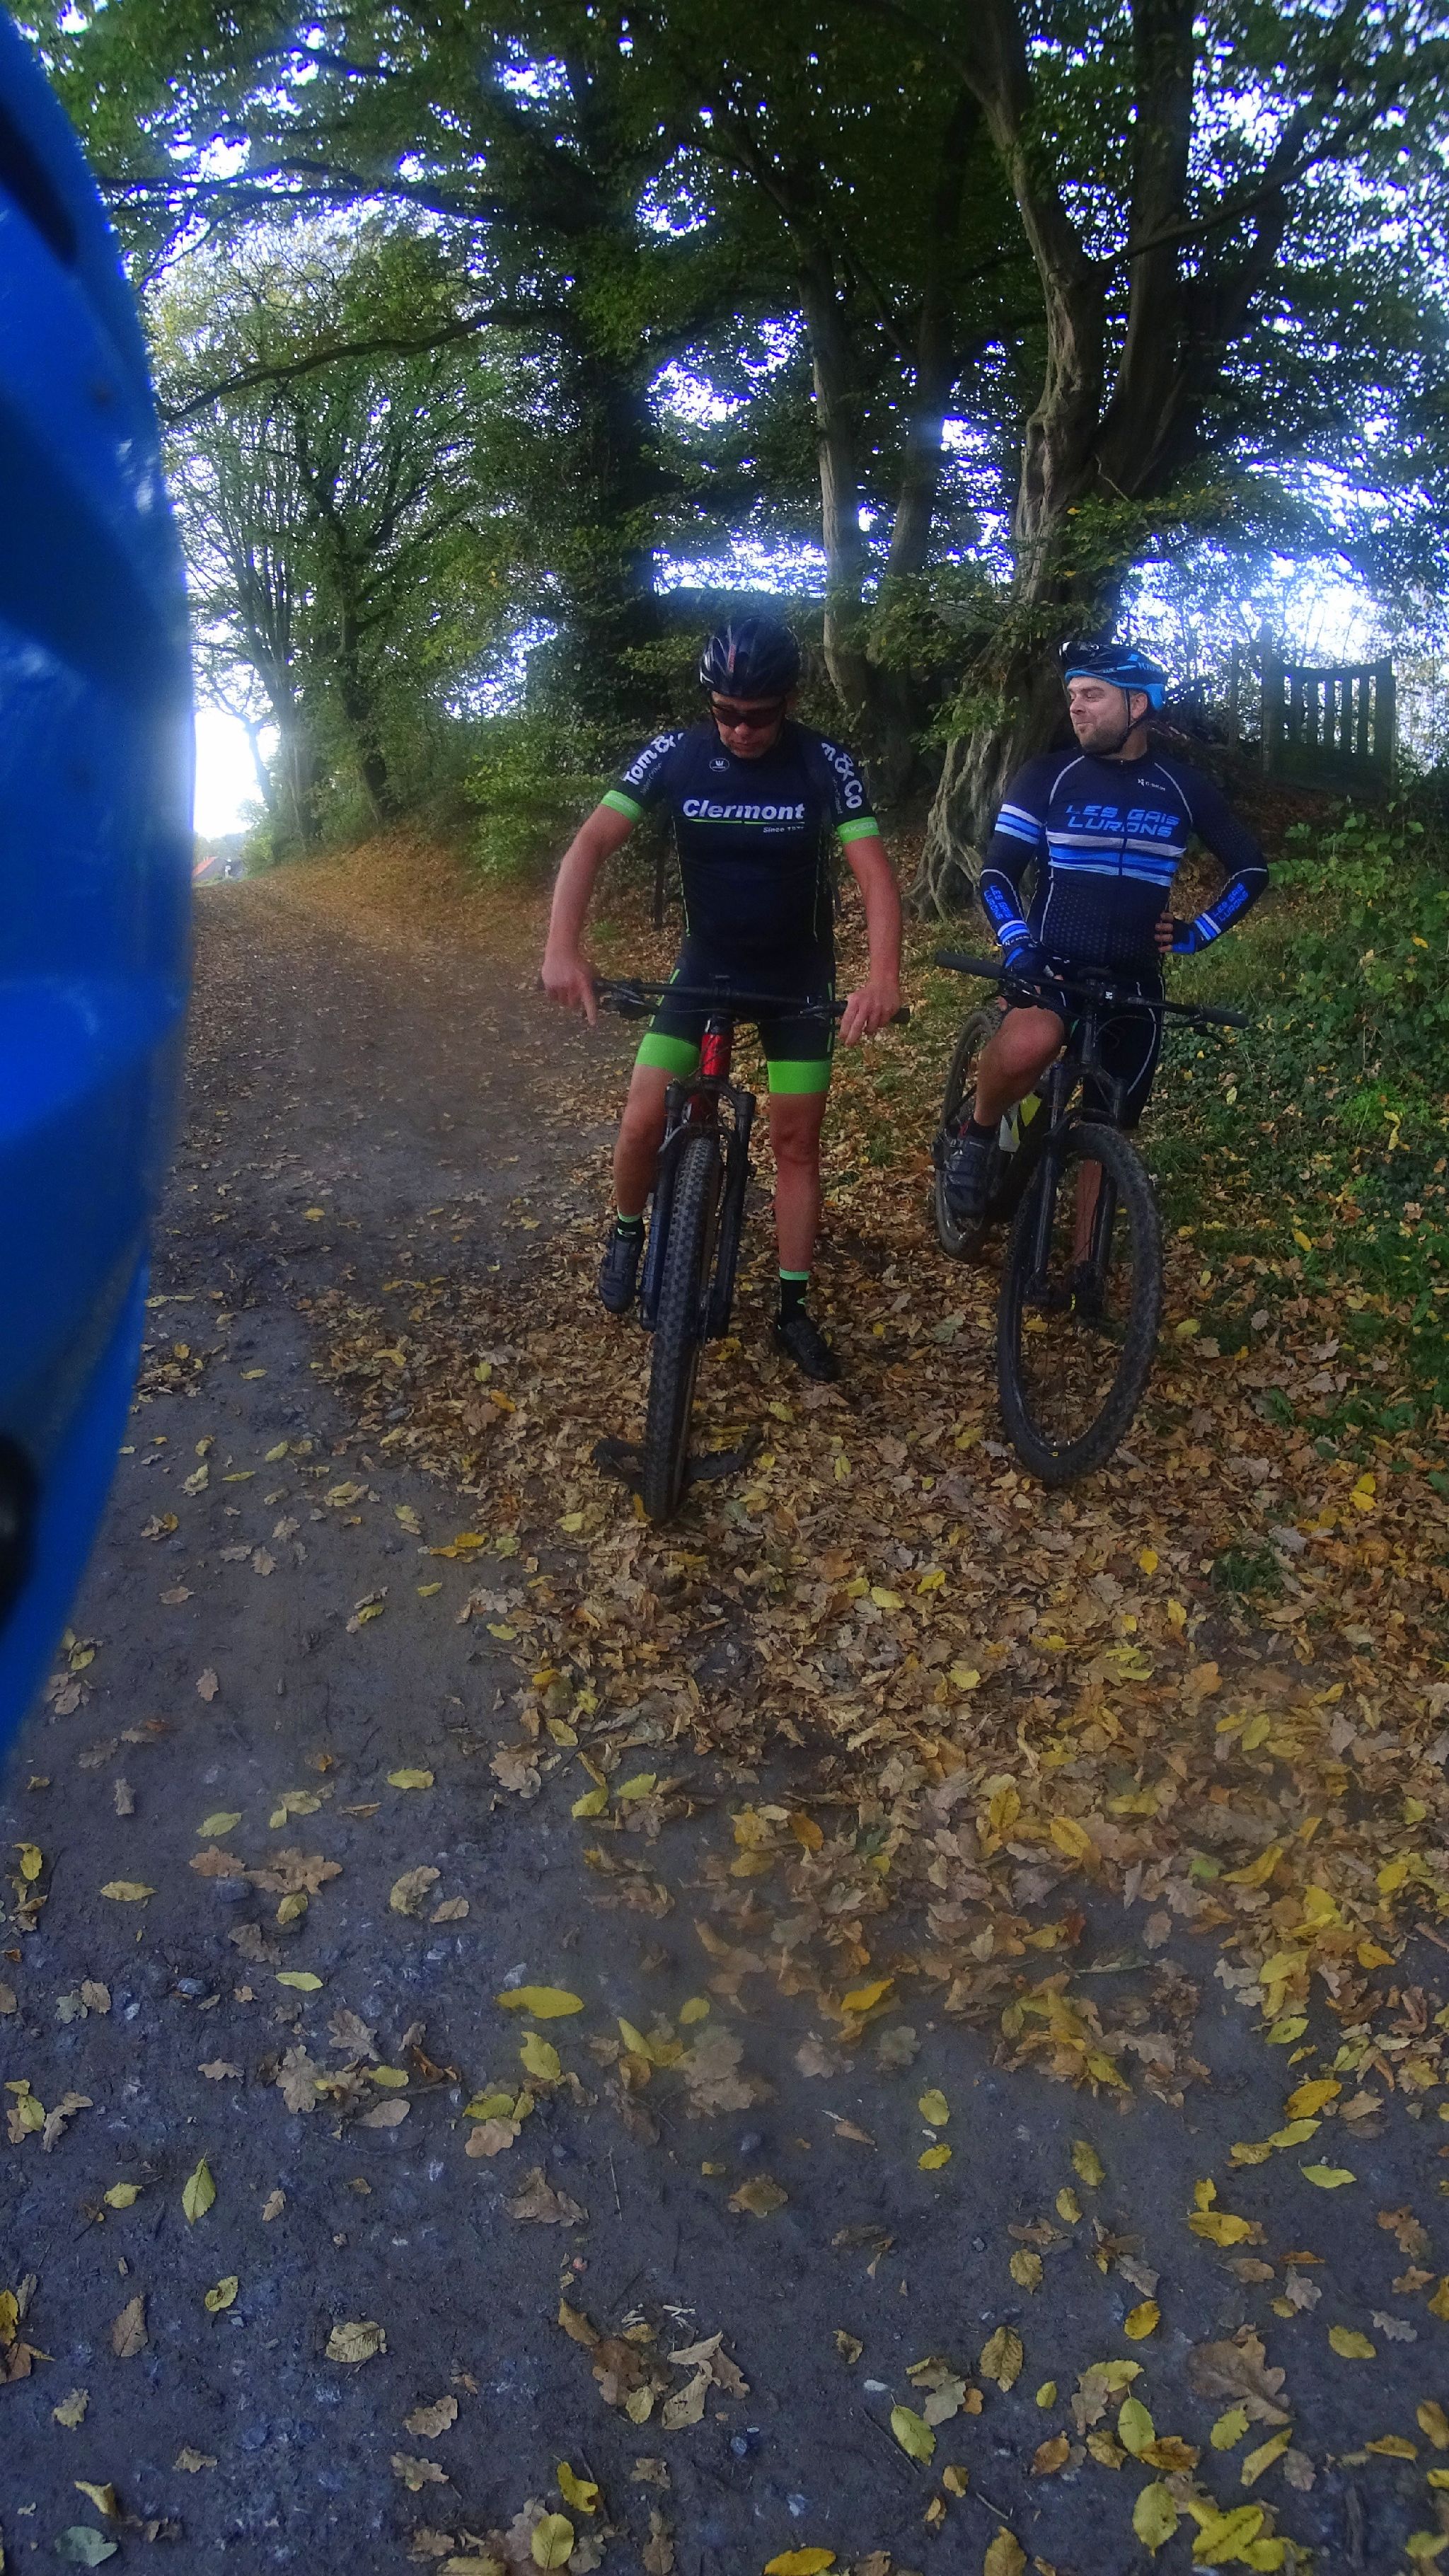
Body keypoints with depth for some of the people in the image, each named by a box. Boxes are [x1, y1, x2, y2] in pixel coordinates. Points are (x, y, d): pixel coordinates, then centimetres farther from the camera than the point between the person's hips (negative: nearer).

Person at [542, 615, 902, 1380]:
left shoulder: (824, 764, -17)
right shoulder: (675, 754, -15)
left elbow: (873, 872, -24)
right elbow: (592, 842, -21)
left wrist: (884, 975, -42)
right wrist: (563, 947, -37)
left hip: (797, 977, -1)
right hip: (704, 966, 1)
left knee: (796, 1143, 1)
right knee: (643, 1120, -10)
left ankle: (793, 1308, 14)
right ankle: (626, 1232, 21)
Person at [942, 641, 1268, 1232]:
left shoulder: (1184, 788, 4)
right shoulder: (1048, 777, -2)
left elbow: (1251, 870, 15)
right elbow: (997, 872, -3)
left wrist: (1193, 934, 4)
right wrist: (1019, 944, -19)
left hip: (1133, 983, 3)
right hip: (1053, 966, -3)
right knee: (1028, 1043, -38)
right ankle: (978, 1135, -8)